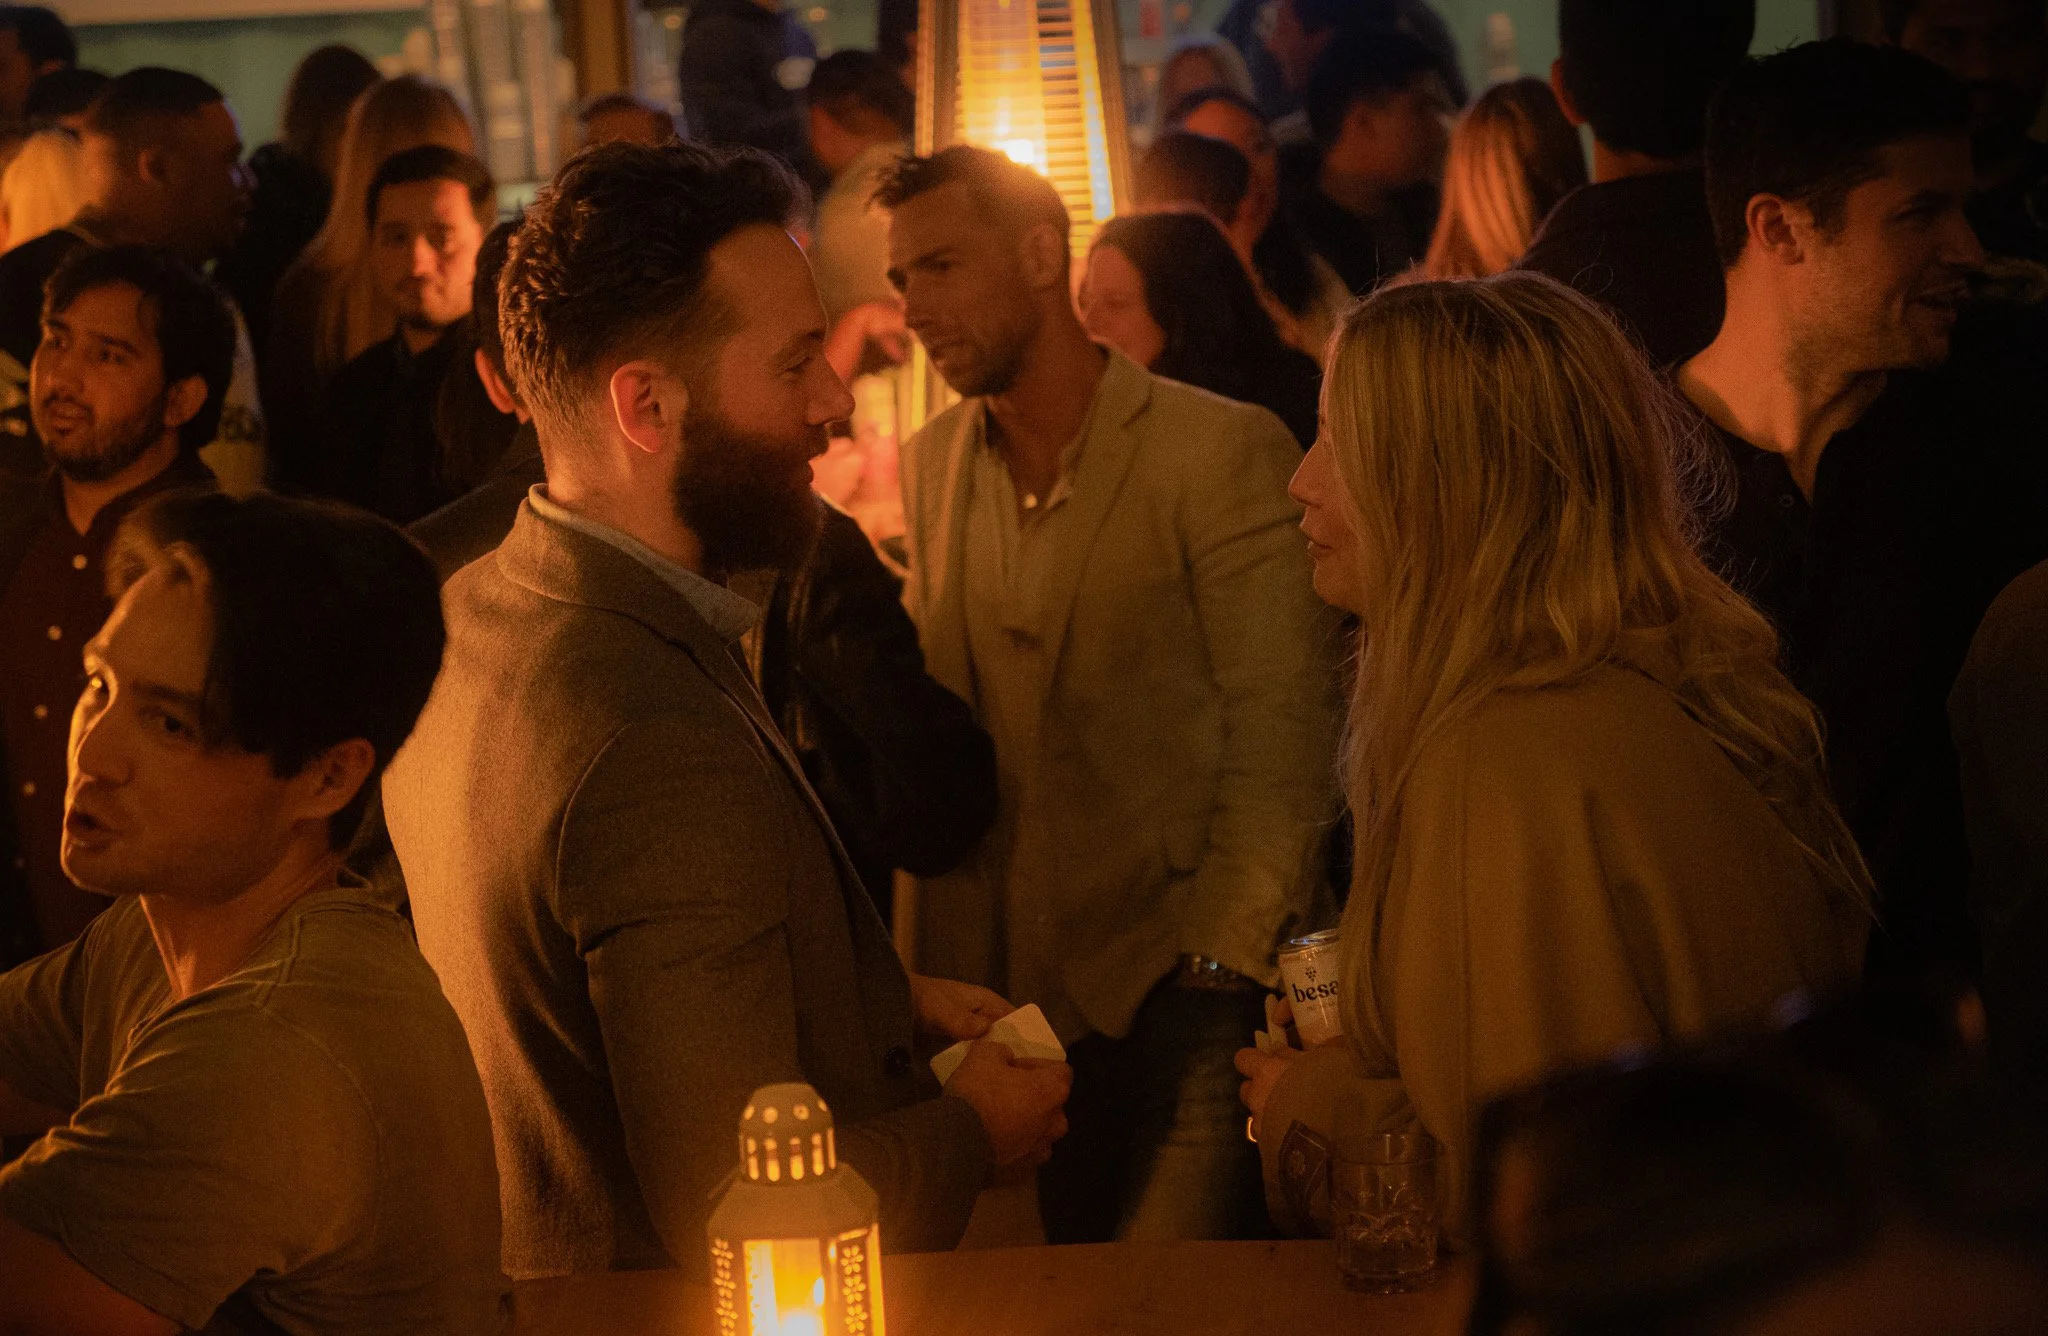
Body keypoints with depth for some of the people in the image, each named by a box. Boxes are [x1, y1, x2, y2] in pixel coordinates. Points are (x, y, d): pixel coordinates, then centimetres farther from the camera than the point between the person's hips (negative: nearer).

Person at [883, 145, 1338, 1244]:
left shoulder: (1224, 451, -7)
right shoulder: (930, 466, 11)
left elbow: (1280, 736, -8)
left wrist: (1221, 958, -15)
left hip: (1170, 995, -4)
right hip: (999, 989, 5)